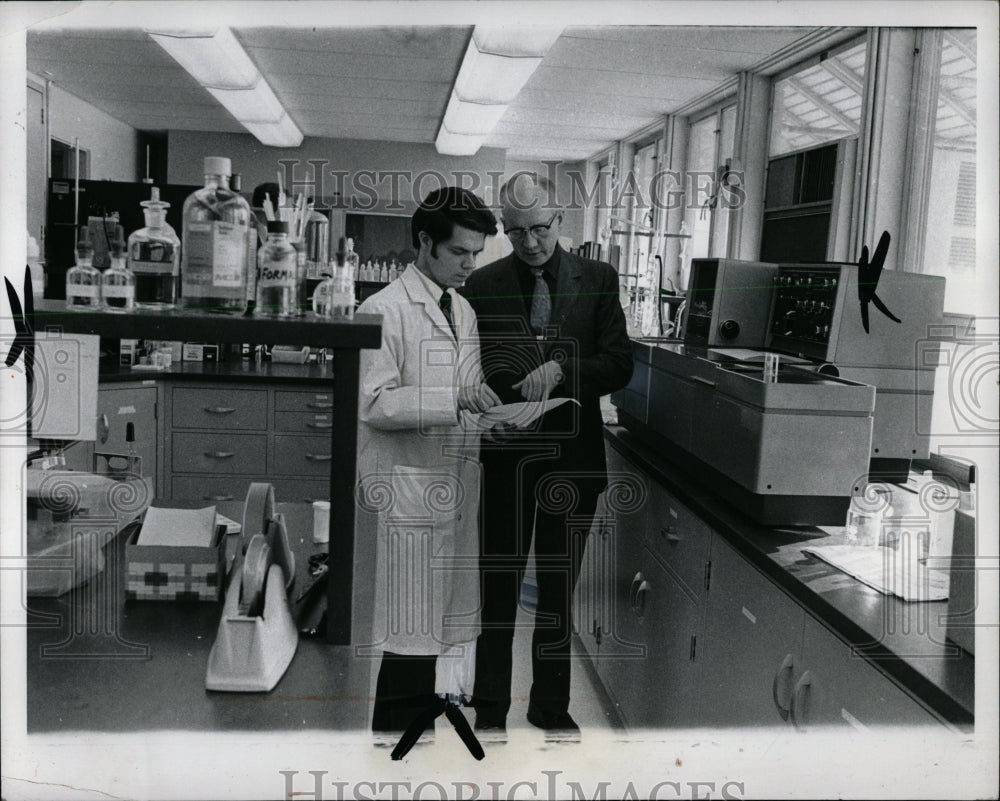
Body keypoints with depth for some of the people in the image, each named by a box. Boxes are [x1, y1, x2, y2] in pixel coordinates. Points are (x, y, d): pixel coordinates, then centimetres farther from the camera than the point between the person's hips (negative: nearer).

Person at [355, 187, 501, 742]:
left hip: (456, 486, 8)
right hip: (409, 489, -8)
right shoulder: (385, 310, -8)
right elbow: (373, 404, -15)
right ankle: (395, 733, 8)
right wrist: (453, 398, -22)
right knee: (413, 632, -4)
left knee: (450, 622, 11)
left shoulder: (464, 311, 18)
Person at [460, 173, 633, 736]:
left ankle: (551, 706, 30)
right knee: (499, 589, 6)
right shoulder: (484, 285, 1)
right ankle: (491, 710, 22)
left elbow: (620, 366, -1)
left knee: (560, 589, 14)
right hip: (507, 456, -1)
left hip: (574, 457, 1)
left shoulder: (597, 280, 3)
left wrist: (561, 369, -17)